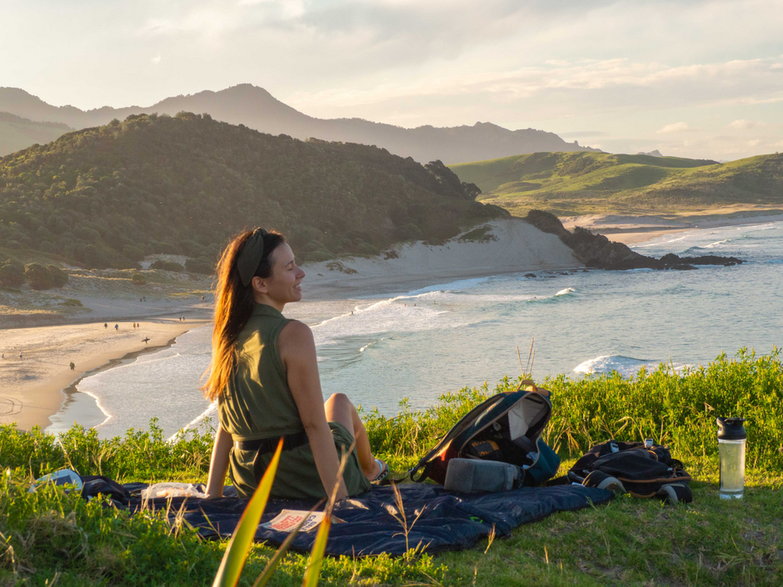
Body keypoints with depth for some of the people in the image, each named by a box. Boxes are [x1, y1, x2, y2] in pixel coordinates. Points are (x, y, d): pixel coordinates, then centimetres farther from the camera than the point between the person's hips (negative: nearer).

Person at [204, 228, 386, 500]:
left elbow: (226, 426, 4)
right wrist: (340, 501, -21)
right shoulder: (293, 334, -21)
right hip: (307, 481, -6)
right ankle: (370, 471, 55)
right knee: (340, 403, 30)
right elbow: (314, 425, -23)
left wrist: (212, 496, 8)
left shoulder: (229, 335, 0)